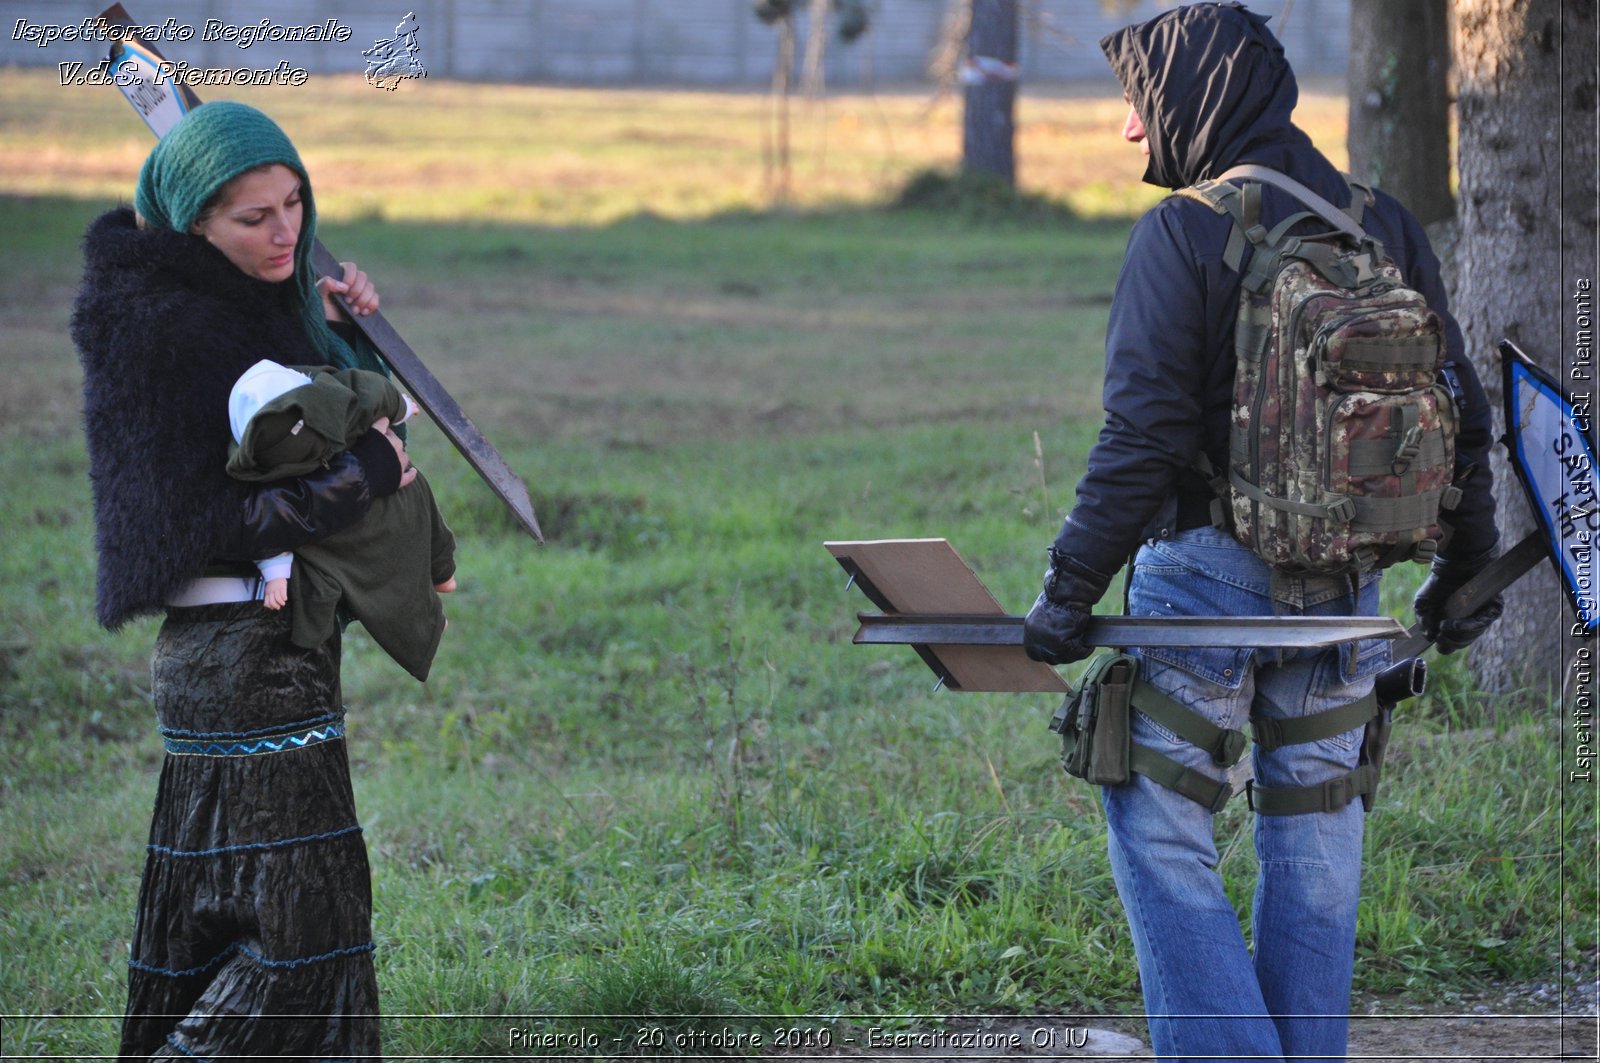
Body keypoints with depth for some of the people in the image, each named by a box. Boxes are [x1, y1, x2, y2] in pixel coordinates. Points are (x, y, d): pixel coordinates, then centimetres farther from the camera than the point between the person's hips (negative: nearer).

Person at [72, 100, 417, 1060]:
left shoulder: (256, 302, 11)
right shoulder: (162, 326, -16)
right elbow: (190, 523, -20)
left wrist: (337, 324, 9)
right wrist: (359, 475, -19)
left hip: (283, 645, 9)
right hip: (242, 651, -9)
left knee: (223, 922, 14)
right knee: (302, 920, -8)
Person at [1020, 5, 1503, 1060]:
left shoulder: (1185, 230, -11)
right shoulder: (1383, 225, 7)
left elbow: (1144, 436, -17)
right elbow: (1462, 413, 10)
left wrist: (1069, 588, -12)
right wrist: (1466, 568, 21)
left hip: (1205, 572, -6)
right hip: (1344, 588, 6)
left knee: (1160, 834, 1)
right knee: (1315, 835, 14)